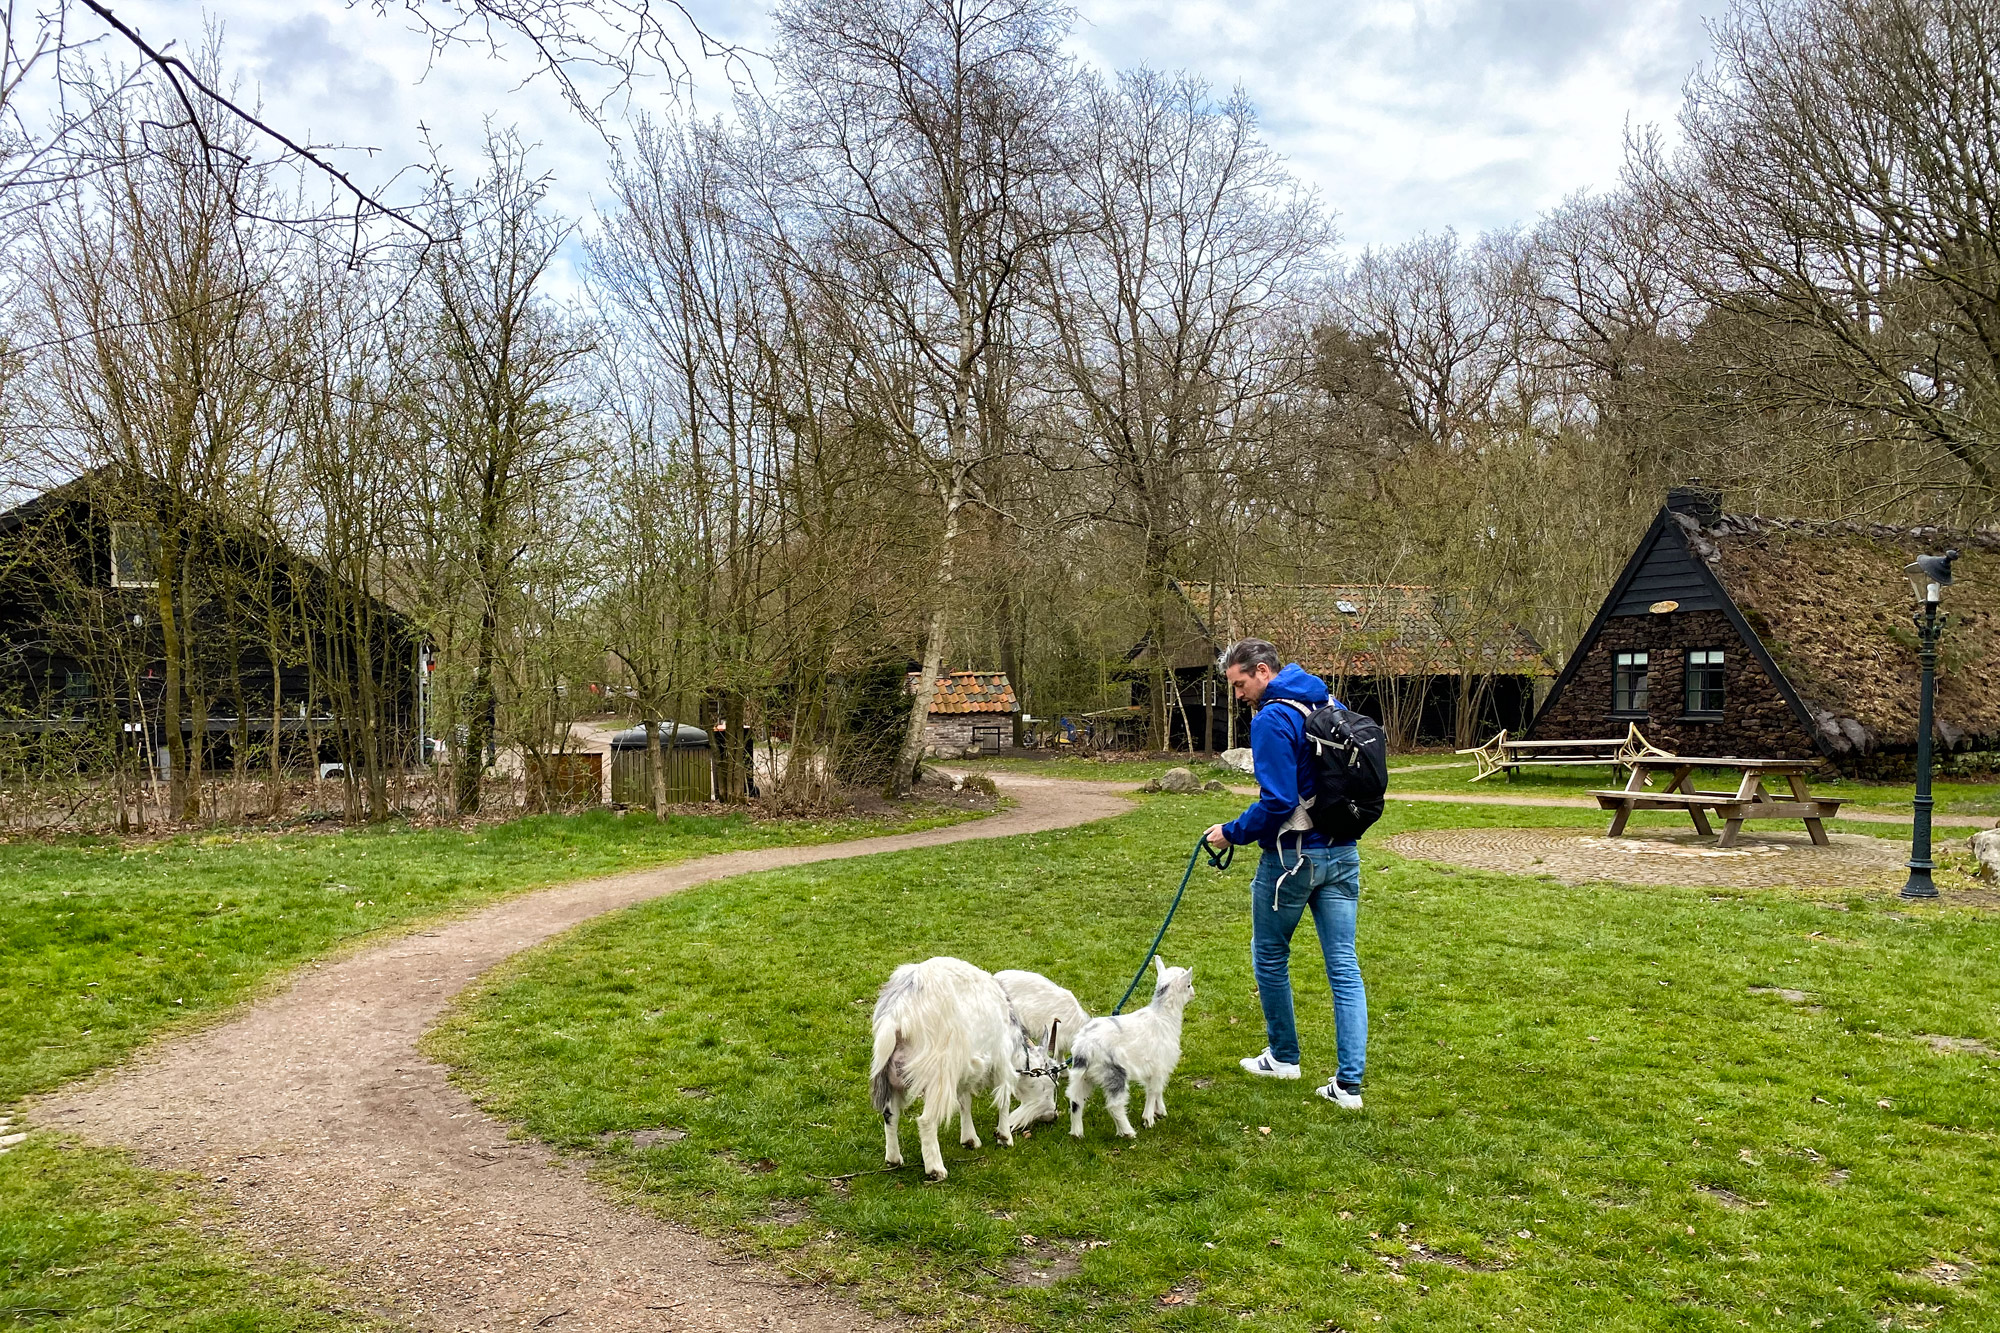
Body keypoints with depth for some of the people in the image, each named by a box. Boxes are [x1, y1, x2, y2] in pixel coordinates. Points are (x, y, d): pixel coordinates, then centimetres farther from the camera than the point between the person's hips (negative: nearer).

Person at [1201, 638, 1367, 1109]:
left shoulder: (1272, 720, -17)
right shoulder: (1332, 706, 9)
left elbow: (1278, 802, -24)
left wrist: (1232, 833, -11)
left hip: (1292, 857, -7)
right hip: (1343, 853, 8)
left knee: (1270, 955, 14)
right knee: (1344, 965, 5)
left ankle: (1283, 1056, 28)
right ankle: (1349, 1083, 5)